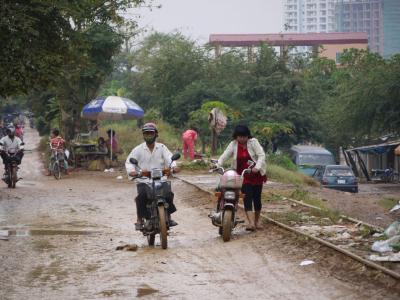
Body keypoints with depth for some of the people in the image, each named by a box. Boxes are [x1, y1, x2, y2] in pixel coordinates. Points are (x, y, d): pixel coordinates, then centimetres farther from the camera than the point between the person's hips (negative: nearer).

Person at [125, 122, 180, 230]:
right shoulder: (138, 149, 7)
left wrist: (174, 166, -26)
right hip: (143, 180, -1)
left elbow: (169, 158, -3)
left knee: (169, 194, -21)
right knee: (141, 196, -28)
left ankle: (168, 216, 0)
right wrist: (131, 170, -25)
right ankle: (139, 219, -12)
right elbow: (129, 161, -2)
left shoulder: (162, 147, 10)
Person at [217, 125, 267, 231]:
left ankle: (256, 221, 22)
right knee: (247, 198, -11)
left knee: (257, 198, 5)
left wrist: (257, 167, -30)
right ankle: (251, 223, -20)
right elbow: (225, 155, -6)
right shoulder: (233, 144, 2)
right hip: (243, 176, 1)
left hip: (256, 174, -1)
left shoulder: (253, 142, -6)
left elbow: (261, 155, -14)